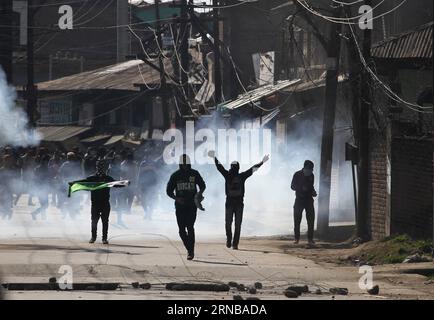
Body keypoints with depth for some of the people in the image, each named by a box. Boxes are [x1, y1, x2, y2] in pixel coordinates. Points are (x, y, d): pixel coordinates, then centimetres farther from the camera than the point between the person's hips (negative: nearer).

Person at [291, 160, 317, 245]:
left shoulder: (311, 175, 6)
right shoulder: (297, 175, -5)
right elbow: (293, 186, -4)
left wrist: (313, 192, 0)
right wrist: (301, 188, -20)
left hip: (309, 200, 3)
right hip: (299, 199, -3)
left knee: (311, 219, -4)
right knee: (297, 219, -2)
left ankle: (310, 238, 0)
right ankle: (297, 238, 9)